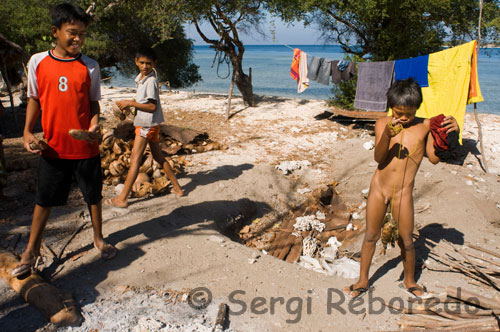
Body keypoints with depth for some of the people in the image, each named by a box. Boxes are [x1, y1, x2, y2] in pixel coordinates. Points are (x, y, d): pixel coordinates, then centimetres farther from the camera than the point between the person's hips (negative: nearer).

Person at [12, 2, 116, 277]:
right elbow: (34, 99, 8)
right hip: (52, 147, 1)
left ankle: (98, 239, 35)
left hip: (85, 146, 0)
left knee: (94, 196, 12)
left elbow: (93, 102, 5)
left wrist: (94, 125, -14)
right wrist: (27, 132, -3)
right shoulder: (38, 62, 0)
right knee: (43, 199, 11)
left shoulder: (90, 66, -2)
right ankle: (31, 251, 28)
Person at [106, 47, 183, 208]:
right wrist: (128, 104, 6)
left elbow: (152, 106, -21)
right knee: (158, 156, 15)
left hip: (147, 123, -10)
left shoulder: (150, 80, -17)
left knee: (135, 159, -7)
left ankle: (122, 198, -3)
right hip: (150, 124, 10)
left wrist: (130, 103, -19)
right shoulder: (141, 78, 12)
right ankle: (177, 188, 23)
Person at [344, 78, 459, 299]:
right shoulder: (383, 124, -6)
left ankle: (409, 281, 36)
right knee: (371, 236, 13)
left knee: (406, 240, 9)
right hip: (378, 188, 1)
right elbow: (379, 158, -15)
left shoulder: (425, 126, -5)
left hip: (403, 193, -1)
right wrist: (387, 136, -33)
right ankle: (363, 281, 29)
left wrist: (449, 133, -21)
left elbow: (434, 158, -8)